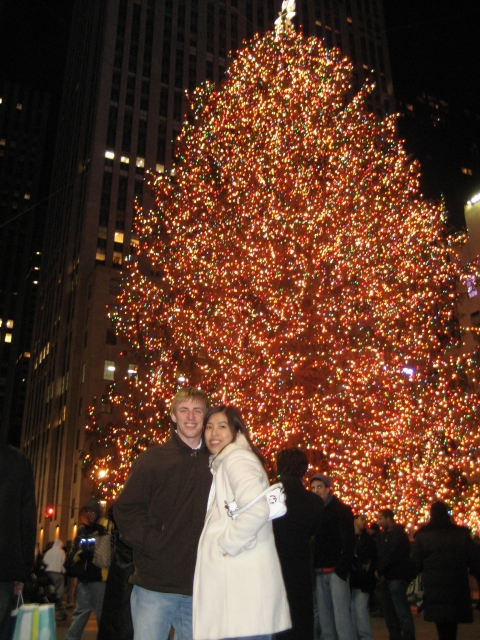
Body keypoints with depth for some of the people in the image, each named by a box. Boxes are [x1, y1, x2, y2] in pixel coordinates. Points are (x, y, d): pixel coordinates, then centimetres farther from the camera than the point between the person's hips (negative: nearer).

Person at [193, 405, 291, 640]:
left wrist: (227, 545, -15)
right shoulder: (222, 463, 23)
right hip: (234, 581, 10)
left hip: (244, 581, -10)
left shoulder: (237, 458, -8)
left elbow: (257, 509, -24)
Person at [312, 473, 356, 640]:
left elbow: (349, 541, -9)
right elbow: (313, 542, 14)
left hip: (335, 571, -6)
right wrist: (314, 568, 4)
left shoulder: (341, 510, -2)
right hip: (320, 573, 6)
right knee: (325, 619, 7)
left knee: (341, 617, -9)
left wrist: (342, 569, -16)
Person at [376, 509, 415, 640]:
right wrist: (379, 571, -4)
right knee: (389, 612, 10)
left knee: (402, 612, -9)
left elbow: (391, 555, -14)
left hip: (396, 577, -8)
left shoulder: (399, 534, -6)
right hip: (385, 578, 8)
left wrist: (380, 570, -11)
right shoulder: (381, 536, 19)